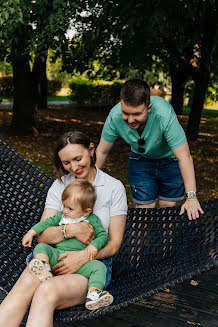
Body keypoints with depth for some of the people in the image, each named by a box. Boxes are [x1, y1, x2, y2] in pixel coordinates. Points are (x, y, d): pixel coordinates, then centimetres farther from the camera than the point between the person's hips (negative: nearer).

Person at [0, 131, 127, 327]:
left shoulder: (114, 187, 2)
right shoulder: (59, 186, 10)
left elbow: (114, 244, 0)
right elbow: (42, 235, 2)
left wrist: (83, 256, -18)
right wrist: (71, 230, -18)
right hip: (56, 257, 3)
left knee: (46, 292, -35)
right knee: (26, 283, -34)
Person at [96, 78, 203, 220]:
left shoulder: (165, 115, -38)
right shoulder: (115, 116, -28)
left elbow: (184, 157, -33)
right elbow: (102, 151, -12)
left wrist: (191, 197, -34)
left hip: (170, 159, -2)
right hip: (141, 159, 2)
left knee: (168, 206, 5)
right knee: (144, 208, 0)